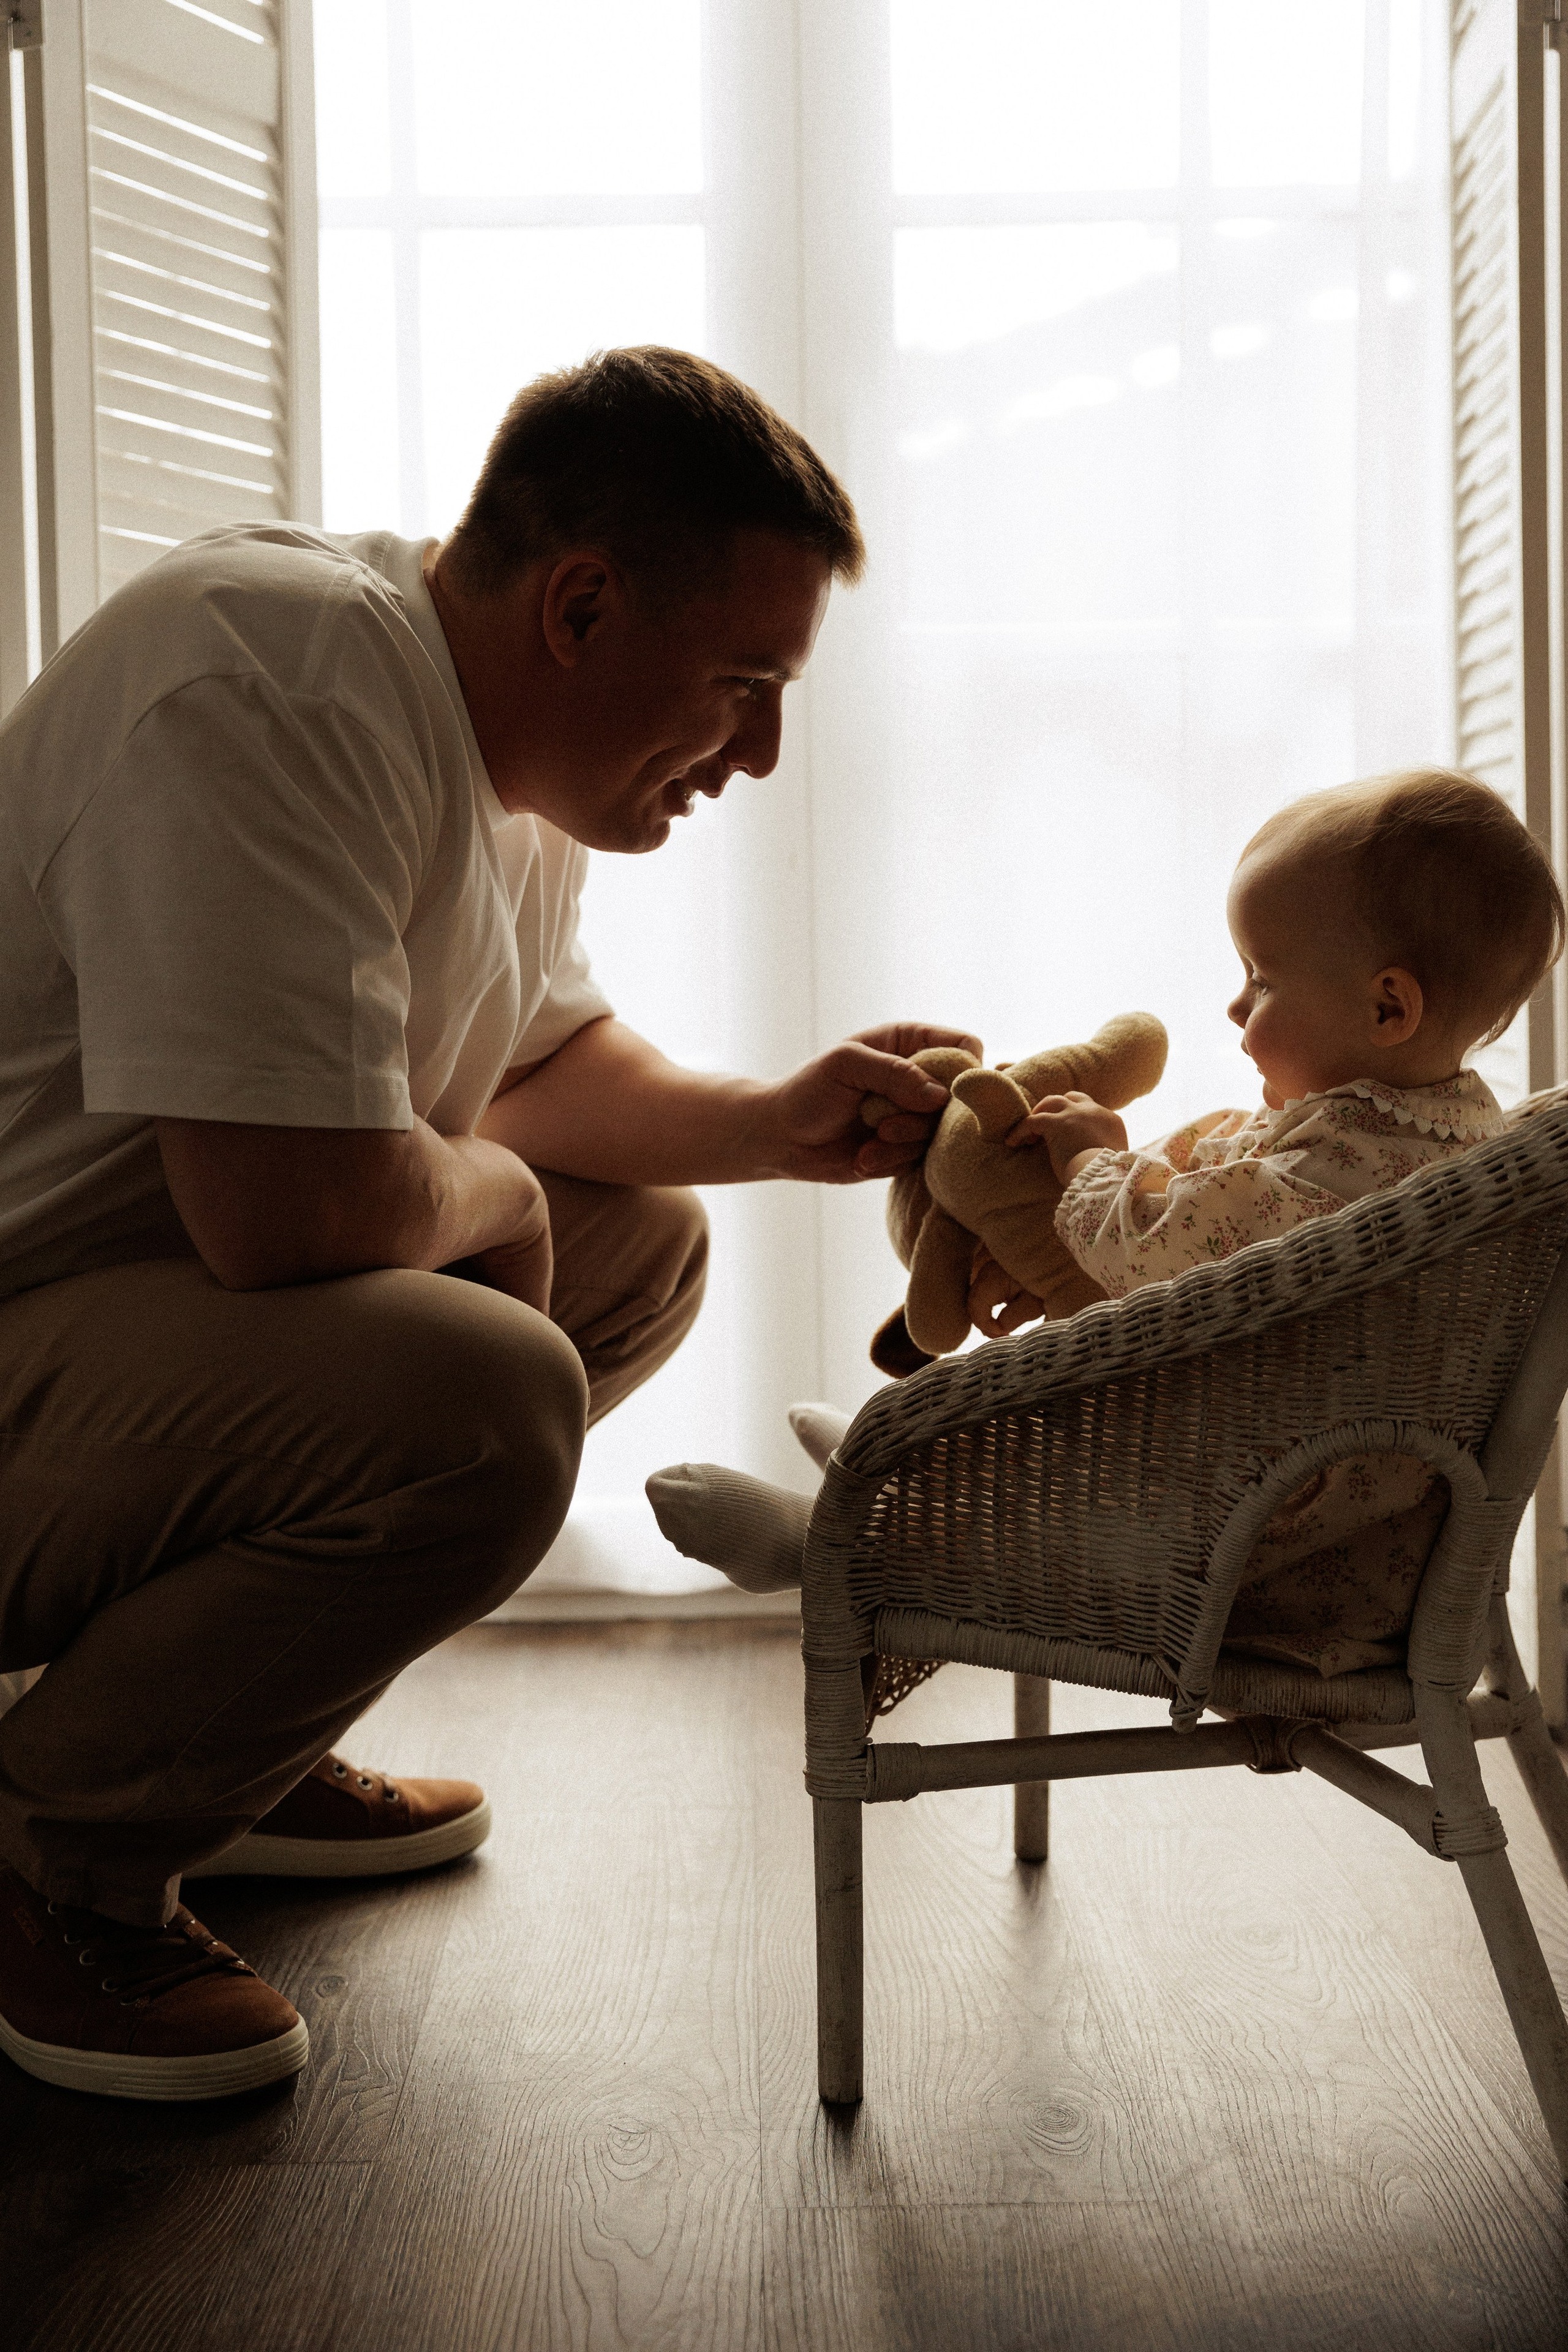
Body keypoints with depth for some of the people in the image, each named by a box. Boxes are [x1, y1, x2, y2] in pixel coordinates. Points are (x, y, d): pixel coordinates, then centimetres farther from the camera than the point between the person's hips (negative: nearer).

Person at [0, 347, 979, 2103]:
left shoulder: (501, 720, 6)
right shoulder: (274, 692, -26)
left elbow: (545, 1055, 21)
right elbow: (291, 1212, -33)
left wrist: (774, 1125, 3)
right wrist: (488, 1193, -11)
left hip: (180, 1284, 10)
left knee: (642, 1244, 11)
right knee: (476, 1401, -32)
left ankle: (225, 1731, 15)